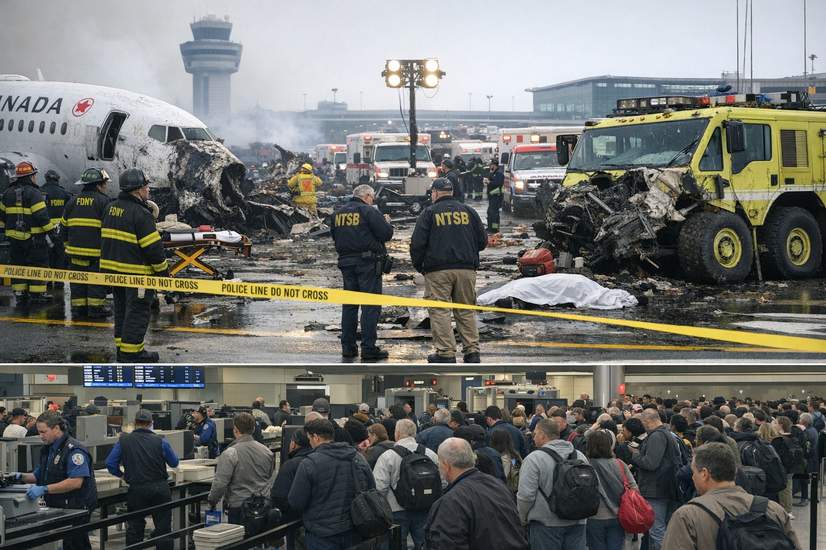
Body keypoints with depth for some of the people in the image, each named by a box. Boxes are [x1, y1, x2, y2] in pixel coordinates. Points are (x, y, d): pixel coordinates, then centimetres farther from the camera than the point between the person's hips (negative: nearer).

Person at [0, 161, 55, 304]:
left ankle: (19, 293, 14)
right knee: (37, 265, 2)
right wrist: (51, 230, -10)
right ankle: (36, 294, 1)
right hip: (34, 237, -6)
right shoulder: (34, 193, -14)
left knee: (18, 265, 12)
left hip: (14, 237, 6)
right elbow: (42, 216, -18)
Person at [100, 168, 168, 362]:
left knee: (122, 310, 17)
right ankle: (130, 353, -1)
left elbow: (105, 238, 18)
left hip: (112, 267, 9)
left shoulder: (111, 208, 9)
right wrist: (164, 272, -9)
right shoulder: (141, 213, -18)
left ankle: (122, 348, 24)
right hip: (137, 273, -9)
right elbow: (153, 247, -18)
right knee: (137, 312, -2)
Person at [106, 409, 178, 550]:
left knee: (135, 528, 9)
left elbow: (110, 464, -5)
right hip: (160, 488, 0)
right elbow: (174, 463, 4)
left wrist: (122, 475, 12)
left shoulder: (123, 441, -3)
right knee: (163, 527, 8)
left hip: (136, 489, 0)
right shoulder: (160, 442, -5)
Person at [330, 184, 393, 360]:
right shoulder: (368, 211, -10)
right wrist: (387, 222, 8)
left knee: (349, 305, 14)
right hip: (368, 263, -6)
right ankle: (368, 348, -5)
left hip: (346, 261, 6)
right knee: (371, 306, -2)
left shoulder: (338, 213, 10)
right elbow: (386, 234, -12)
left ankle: (348, 346, 14)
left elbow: (334, 235, 19)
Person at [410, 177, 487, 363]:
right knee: (466, 312, 11)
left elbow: (417, 243, -4)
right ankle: (472, 351, 7)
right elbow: (482, 241, 12)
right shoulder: (468, 211, 10)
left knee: (440, 312, 0)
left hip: (438, 271, -4)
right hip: (467, 269, 4)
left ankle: (446, 353, -5)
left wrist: (418, 265, 11)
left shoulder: (429, 213, 1)